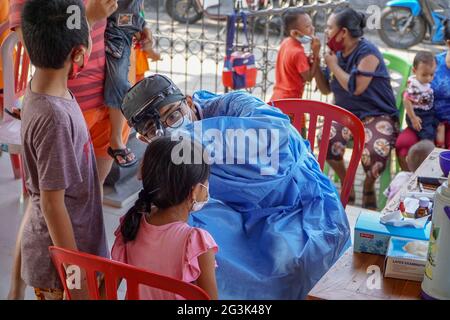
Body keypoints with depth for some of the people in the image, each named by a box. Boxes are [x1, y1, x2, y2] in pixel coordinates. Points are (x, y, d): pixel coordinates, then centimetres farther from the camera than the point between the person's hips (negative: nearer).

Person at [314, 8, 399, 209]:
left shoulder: (367, 52, -14)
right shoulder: (337, 53, 6)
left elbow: (355, 87, -25)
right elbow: (326, 89, 14)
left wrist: (333, 65, -14)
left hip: (377, 115, -5)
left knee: (375, 152, -33)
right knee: (327, 139, -27)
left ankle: (369, 186, 3)